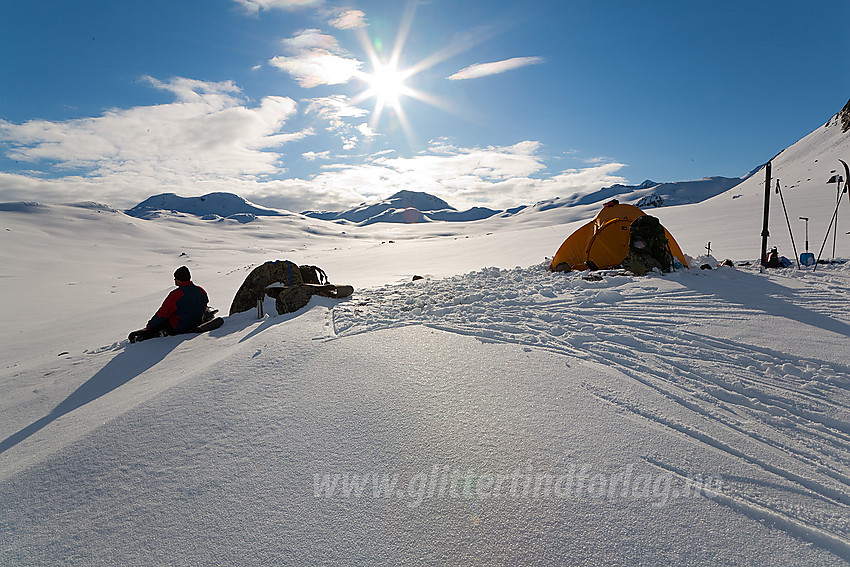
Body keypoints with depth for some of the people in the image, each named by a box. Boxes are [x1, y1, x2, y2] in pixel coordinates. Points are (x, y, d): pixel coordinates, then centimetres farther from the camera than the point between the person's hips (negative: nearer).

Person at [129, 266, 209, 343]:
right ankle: (166, 332, 1)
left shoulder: (176, 294, -19)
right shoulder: (201, 291, -4)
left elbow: (163, 313, -12)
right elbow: (204, 309, 12)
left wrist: (149, 326, 2)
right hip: (196, 326, 6)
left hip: (177, 328, -6)